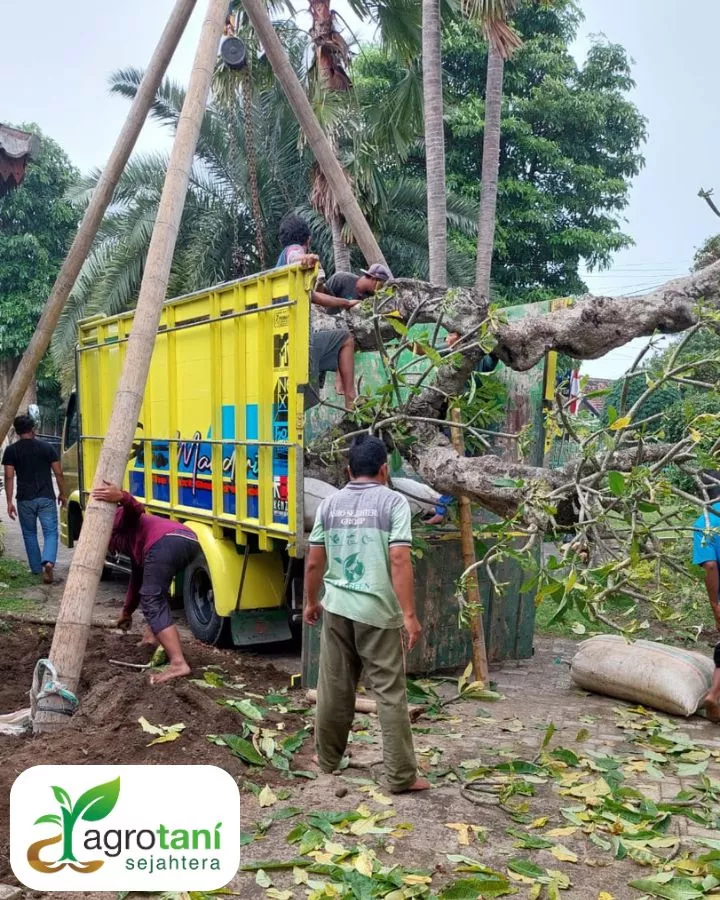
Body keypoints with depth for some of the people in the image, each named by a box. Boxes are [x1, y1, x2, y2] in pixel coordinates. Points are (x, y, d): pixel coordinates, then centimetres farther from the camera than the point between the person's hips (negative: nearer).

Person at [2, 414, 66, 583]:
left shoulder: (11, 451, -1)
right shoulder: (47, 447, 0)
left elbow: (9, 477, -5)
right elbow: (58, 473, 1)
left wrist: (9, 502, -2)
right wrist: (62, 493, 13)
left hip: (25, 499, 1)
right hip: (46, 498, -1)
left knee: (29, 534, 16)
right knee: (51, 533, 1)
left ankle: (36, 568, 21)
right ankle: (48, 562, -23)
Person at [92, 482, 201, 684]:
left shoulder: (116, 521, 21)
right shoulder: (130, 542, 42)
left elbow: (136, 510, -4)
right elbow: (137, 581, 47)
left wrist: (121, 498, -25)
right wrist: (127, 612, 57)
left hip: (166, 542, -9)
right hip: (188, 540, 9)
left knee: (152, 602, -7)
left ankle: (178, 663, -19)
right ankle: (153, 636, 34)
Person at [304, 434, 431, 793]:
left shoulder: (330, 503, 5)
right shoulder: (393, 502, -8)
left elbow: (314, 562, 7)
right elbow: (399, 562, -16)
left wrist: (311, 602, 21)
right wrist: (409, 614, -14)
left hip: (337, 607, 4)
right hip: (378, 611, -4)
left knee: (334, 688, 15)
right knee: (390, 692, 2)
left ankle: (327, 760, 30)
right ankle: (401, 775, 5)